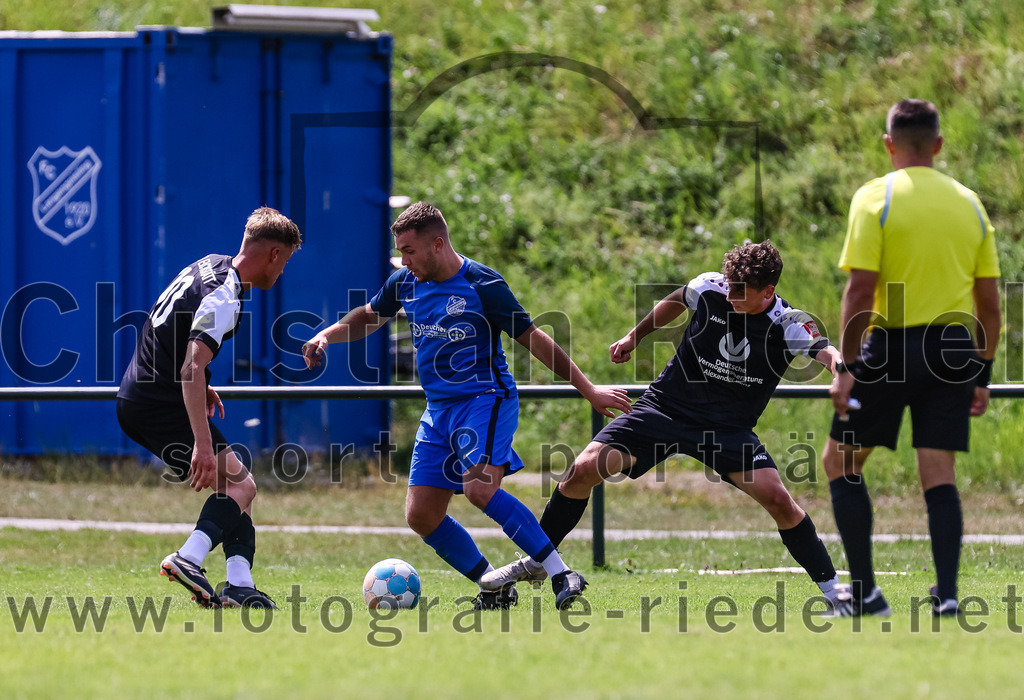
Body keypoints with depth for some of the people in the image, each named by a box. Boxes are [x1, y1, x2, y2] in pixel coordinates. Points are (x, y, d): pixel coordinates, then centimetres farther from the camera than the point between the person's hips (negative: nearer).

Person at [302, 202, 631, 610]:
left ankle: (561, 576, -27)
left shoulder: (483, 286, -12)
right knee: (421, 516, -1)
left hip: (485, 398, -7)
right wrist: (326, 335, 5)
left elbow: (533, 340, -7)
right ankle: (495, 589, 10)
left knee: (480, 488, -30)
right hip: (438, 408, 7)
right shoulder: (405, 283, 5)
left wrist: (588, 390, -6)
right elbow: (367, 319, 25)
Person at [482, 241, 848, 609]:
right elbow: (676, 301, 13)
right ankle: (536, 561, 9)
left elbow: (829, 355, -36)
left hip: (729, 429, -2)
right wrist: (635, 336, 24)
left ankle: (830, 585, -1)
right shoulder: (709, 289, -11)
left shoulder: (790, 326, -19)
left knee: (777, 498, -20)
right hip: (665, 408, 2)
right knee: (585, 469, -11)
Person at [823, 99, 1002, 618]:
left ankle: (865, 592, 4)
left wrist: (846, 367, -10)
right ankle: (947, 596, -3)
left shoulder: (876, 198, -5)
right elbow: (989, 301, 10)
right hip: (955, 350, 4)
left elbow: (860, 289, -12)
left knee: (841, 461, 9)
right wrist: (983, 373, 16)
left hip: (892, 346, -4)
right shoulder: (969, 204, 9)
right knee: (938, 474, 6)